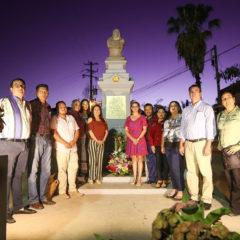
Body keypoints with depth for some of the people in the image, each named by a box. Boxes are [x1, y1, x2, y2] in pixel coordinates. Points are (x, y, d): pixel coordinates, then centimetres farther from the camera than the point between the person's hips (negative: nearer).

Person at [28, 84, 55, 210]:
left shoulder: (48, 107, 18)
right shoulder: (32, 104, -1)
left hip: (47, 139, 7)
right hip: (36, 139, -6)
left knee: (46, 170, 10)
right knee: (33, 169, -3)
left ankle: (42, 197, 21)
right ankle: (33, 200, 7)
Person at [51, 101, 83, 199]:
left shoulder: (71, 118, 17)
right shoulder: (55, 119, 1)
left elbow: (77, 130, 14)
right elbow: (54, 133, -10)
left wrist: (74, 141, -4)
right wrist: (64, 143, -17)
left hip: (73, 148, 5)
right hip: (61, 149, -5)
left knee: (73, 168, 9)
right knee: (62, 170, -1)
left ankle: (72, 189, 22)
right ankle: (62, 191, 11)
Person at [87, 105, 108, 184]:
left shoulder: (103, 120, 15)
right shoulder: (91, 119, 4)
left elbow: (106, 131, 10)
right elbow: (90, 131, -6)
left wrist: (103, 139, -4)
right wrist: (96, 140, -12)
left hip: (101, 142, 4)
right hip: (93, 141, -3)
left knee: (100, 160, 3)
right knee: (93, 159, -5)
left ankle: (98, 178, 9)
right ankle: (91, 178, 3)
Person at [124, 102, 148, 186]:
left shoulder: (142, 117, 4)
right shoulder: (128, 118, 11)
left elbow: (144, 129, -2)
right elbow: (126, 130, 5)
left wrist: (138, 139, -12)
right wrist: (132, 139, -8)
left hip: (140, 140, -3)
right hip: (131, 141, 3)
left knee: (140, 159, -2)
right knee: (134, 159, 7)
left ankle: (139, 179, 2)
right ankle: (134, 178, 15)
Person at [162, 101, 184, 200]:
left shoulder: (182, 117, -1)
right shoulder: (167, 120, 20)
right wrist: (162, 146, 18)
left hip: (177, 145, -7)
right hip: (168, 146, 7)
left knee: (177, 168, -8)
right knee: (172, 168, 9)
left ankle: (180, 191, 0)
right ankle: (174, 189, 17)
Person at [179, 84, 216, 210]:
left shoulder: (206, 108, 3)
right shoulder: (186, 110, 18)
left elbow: (210, 128, -6)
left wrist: (208, 145, -15)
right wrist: (181, 144, 11)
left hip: (202, 143, -4)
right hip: (188, 144, 5)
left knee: (205, 172, -4)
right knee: (191, 171, 7)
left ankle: (207, 199, 4)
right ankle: (194, 197, 16)